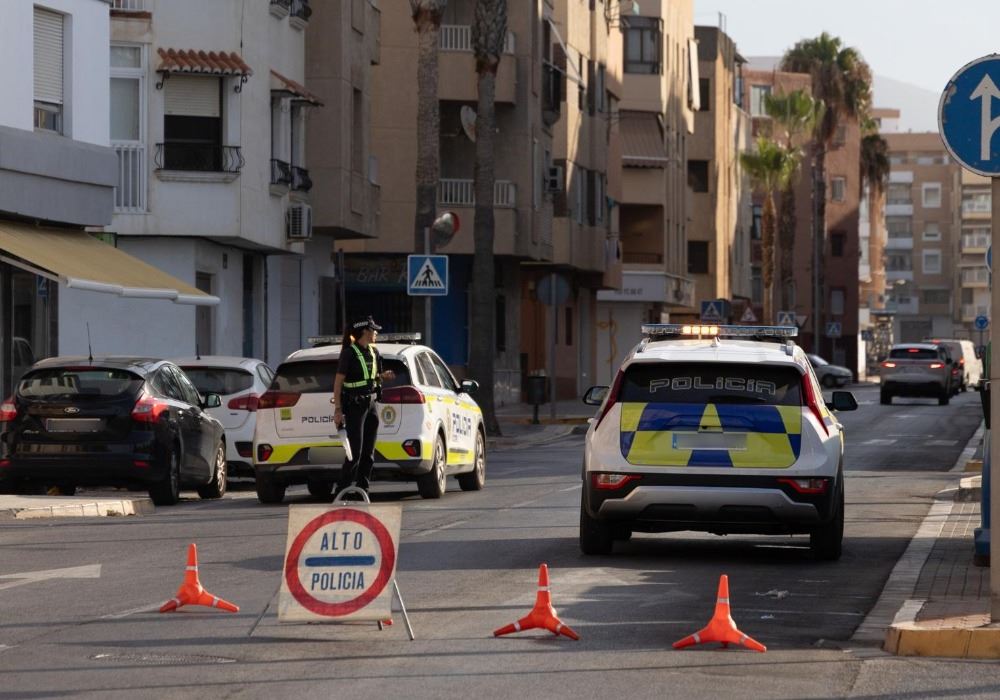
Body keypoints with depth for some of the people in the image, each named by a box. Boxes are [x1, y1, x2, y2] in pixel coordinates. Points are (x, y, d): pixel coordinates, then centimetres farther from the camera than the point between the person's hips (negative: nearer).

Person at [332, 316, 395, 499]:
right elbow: (338, 382, -11)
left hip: (370, 404, 7)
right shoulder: (349, 353, -11)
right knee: (355, 451, -11)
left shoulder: (374, 353, 11)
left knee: (368, 452, 5)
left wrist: (384, 376, 0)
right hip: (354, 406, -7)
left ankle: (363, 489, 10)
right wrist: (337, 409, -17)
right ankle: (342, 491, -6)